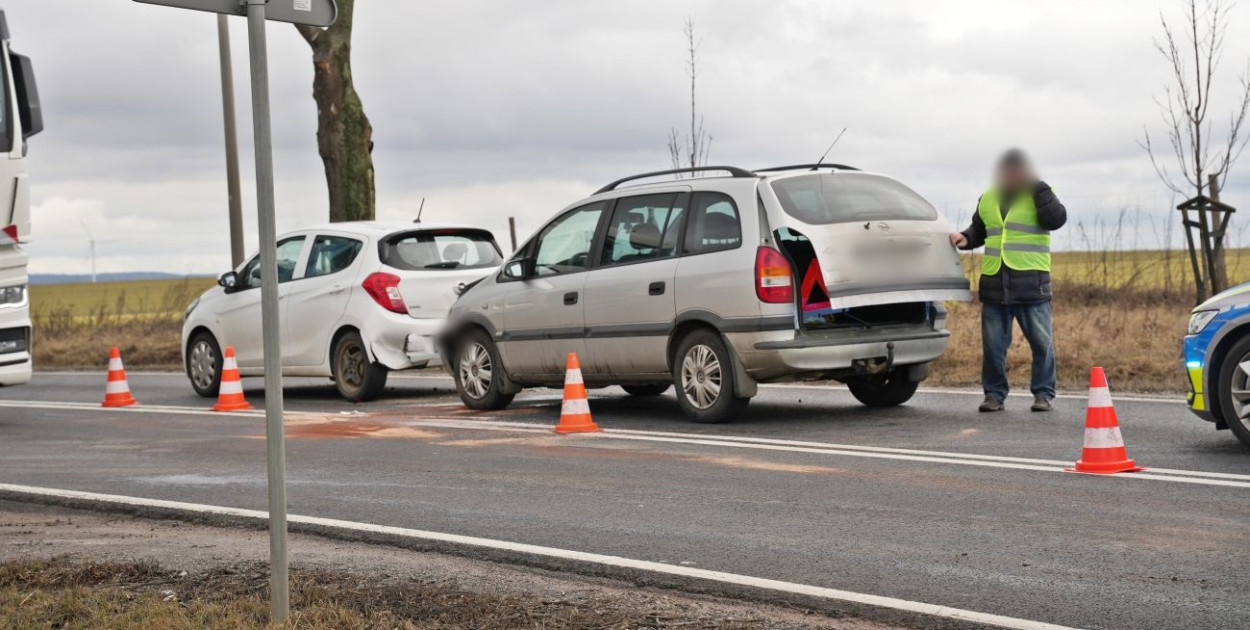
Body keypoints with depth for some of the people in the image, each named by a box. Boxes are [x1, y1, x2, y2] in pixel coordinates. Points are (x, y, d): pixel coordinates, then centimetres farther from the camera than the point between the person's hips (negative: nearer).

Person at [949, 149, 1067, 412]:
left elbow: (1056, 219, -17)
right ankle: (994, 393, 13)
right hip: (994, 284, 4)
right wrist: (965, 238, 8)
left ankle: (1043, 393, 9)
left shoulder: (1038, 195, 2)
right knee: (993, 344, 4)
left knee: (1041, 341, 0)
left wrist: (1038, 186, -16)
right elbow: (978, 231, 29)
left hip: (1031, 284, -4)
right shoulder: (987, 200, 15)